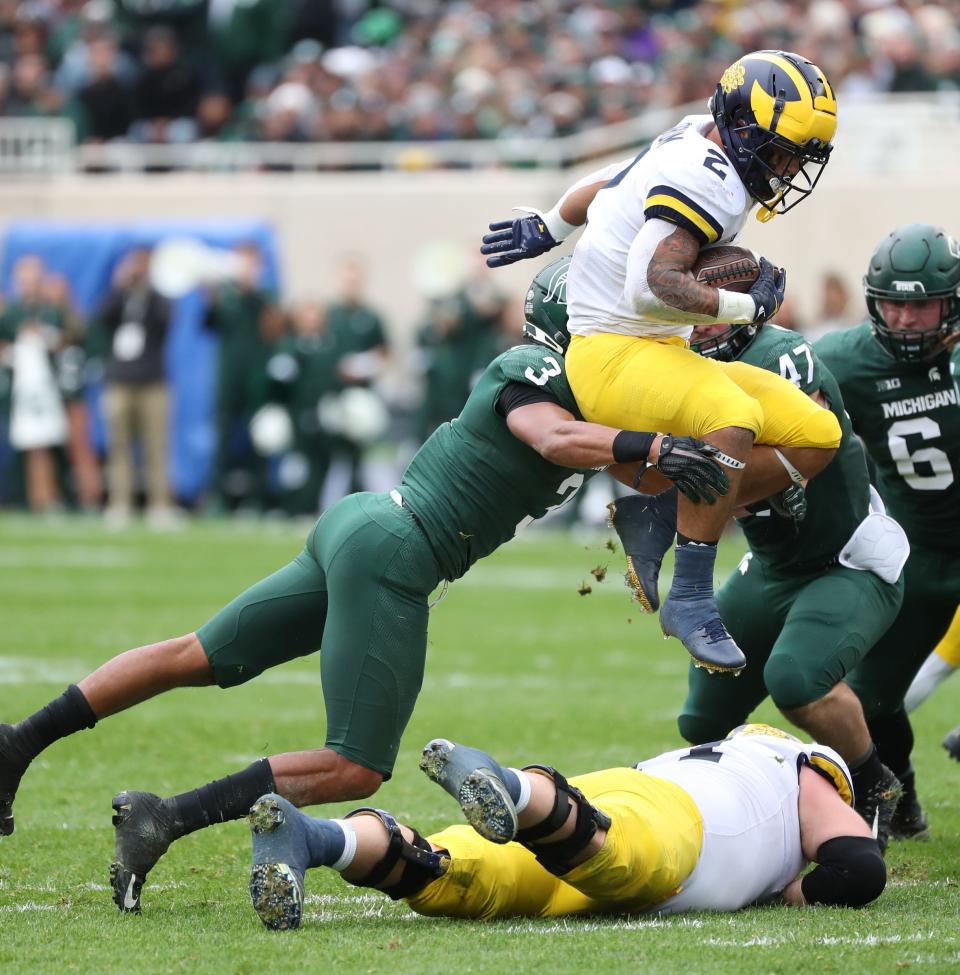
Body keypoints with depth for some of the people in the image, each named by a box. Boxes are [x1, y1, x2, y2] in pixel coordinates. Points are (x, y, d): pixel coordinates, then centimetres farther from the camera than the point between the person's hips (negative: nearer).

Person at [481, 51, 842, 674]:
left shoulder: (696, 147, 11)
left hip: (666, 357, 10)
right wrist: (749, 306, -20)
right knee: (732, 421, -38)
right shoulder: (710, 182, -20)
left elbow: (608, 183, 27)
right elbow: (650, 288, -30)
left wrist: (546, 230, 41)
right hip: (612, 356, -10)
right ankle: (690, 600, -27)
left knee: (819, 436, -2)